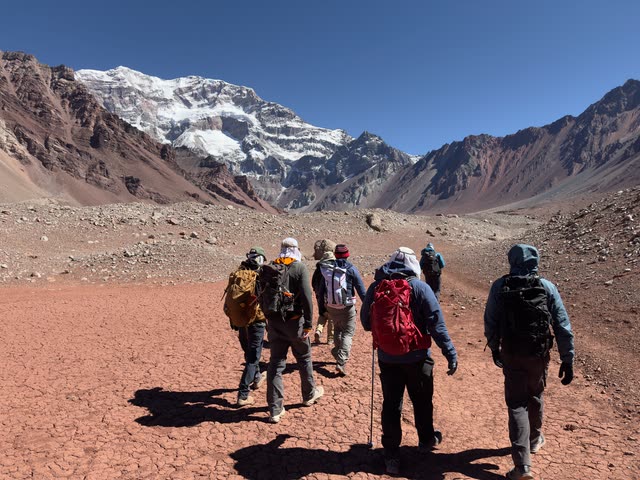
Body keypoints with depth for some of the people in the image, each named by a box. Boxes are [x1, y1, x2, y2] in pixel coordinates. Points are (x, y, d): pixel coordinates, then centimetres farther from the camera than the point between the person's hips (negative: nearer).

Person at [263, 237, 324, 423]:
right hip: (294, 321, -3)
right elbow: (306, 297, -16)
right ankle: (309, 395, 37)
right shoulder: (300, 268, -9)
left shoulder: (268, 268, 3)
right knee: (304, 358, 18)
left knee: (275, 363, 8)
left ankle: (275, 410, 9)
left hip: (274, 322, 3)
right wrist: (308, 323, -13)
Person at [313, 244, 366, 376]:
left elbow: (320, 289, 6)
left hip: (330, 307, 4)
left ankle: (338, 353, 33)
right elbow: (361, 289, -7)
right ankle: (341, 363, -10)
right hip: (347, 307, -4)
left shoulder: (326, 268, 2)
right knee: (348, 333, 4)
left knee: (337, 329, 26)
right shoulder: (351, 269, -7)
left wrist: (321, 308, 14)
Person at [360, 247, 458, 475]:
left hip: (387, 358, 2)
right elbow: (437, 323, -14)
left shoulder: (375, 287, -3)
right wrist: (450, 353, -8)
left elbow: (365, 322, 6)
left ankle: (391, 455, 18)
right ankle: (427, 439, 42)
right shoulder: (420, 287, -12)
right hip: (416, 357, -1)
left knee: (391, 404, 12)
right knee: (422, 401, 21)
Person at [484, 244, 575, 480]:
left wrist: (494, 348, 13)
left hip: (511, 355, -1)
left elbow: (490, 323, -3)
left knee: (517, 404, 6)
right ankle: (535, 440, 46)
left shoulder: (499, 287, -8)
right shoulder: (547, 287, -7)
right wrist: (567, 360, 0)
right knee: (535, 396, 25)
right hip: (539, 354, 2)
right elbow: (563, 327, -7)